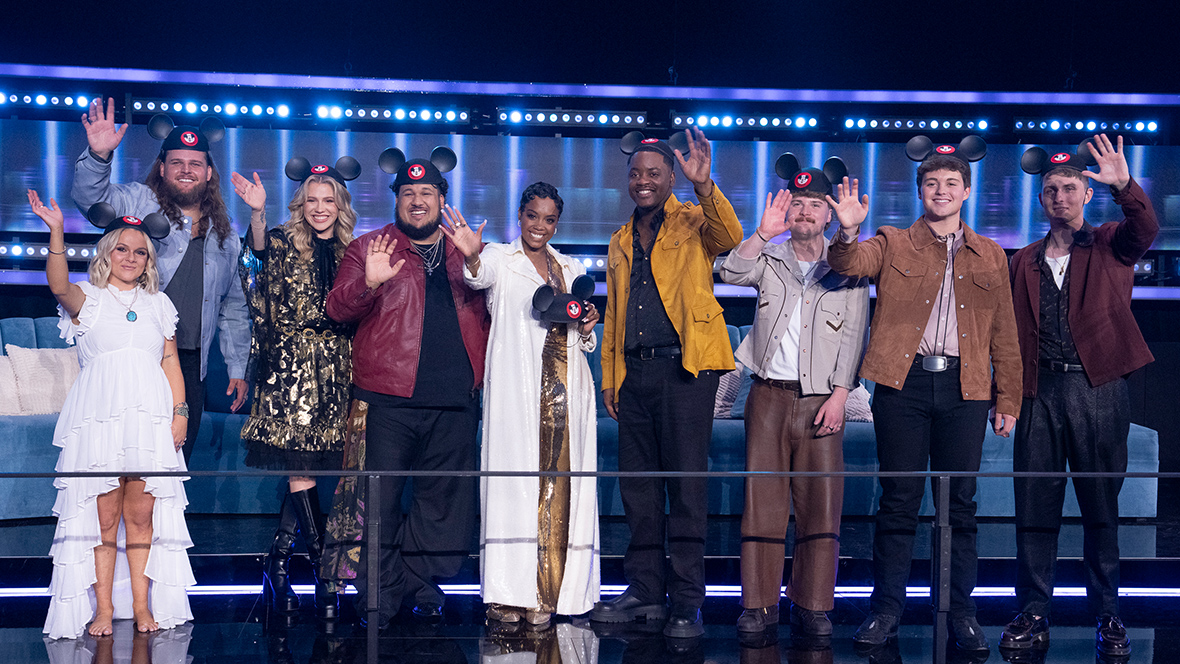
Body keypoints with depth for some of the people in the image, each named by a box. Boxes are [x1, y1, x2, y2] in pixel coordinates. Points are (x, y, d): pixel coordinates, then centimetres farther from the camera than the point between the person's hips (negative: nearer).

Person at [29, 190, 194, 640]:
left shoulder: (158, 304, 19)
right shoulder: (87, 299, 8)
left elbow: (170, 361, 15)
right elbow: (58, 285, -15)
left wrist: (180, 411, 4)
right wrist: (56, 233, -28)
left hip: (151, 415, 2)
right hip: (99, 414, -2)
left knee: (142, 513, 0)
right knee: (103, 514, -4)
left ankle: (142, 606, 8)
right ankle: (103, 607, 3)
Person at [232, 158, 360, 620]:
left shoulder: (349, 253, 14)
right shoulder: (284, 243, 3)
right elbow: (260, 252, -22)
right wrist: (257, 214, -39)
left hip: (333, 368, 4)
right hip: (289, 364, -3)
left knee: (304, 466, 3)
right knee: (298, 466, -9)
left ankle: (277, 564, 14)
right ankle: (323, 573, -6)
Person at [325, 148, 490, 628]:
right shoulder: (368, 248, 9)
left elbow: (495, 312, 18)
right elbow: (337, 308, -1)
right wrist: (369, 283, -20)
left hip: (455, 400, 2)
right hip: (387, 399, -2)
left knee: (445, 497, 7)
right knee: (380, 498, -2)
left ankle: (420, 581, 20)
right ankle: (381, 593, 8)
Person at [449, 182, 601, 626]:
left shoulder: (572, 270, 20)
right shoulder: (500, 260, 6)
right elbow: (481, 276, -20)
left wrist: (586, 328, 3)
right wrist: (471, 258, -42)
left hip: (564, 390, 4)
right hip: (517, 390, -4)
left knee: (557, 487, 0)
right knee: (515, 479, -10)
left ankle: (546, 594, 5)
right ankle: (508, 594, -7)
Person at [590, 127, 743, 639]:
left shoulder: (693, 223, 4)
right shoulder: (620, 242, 20)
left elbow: (730, 237, -19)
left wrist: (704, 185, -33)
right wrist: (609, 376, 17)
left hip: (685, 368, -6)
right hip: (635, 372, 6)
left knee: (686, 485, -5)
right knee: (638, 485, 8)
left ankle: (687, 602, 0)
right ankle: (645, 591, 18)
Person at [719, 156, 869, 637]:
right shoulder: (769, 259, 11)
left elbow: (853, 334, 2)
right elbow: (730, 273, -7)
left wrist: (839, 394, -7)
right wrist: (763, 233, -18)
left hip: (821, 398, -1)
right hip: (769, 394, 1)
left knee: (821, 502, -3)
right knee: (762, 498, 0)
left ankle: (813, 606, 5)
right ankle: (759, 605, 6)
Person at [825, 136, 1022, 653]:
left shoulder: (990, 256, 16)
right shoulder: (893, 244, 10)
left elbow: (1004, 335, 15)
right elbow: (849, 264, -10)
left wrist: (1008, 400, 11)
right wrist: (848, 232, -31)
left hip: (964, 387, 2)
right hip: (904, 383, -1)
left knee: (961, 503, 5)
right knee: (898, 500, 2)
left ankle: (961, 612, 14)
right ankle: (886, 608, 10)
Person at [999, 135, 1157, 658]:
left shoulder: (1111, 245, 9)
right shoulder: (1025, 262, 16)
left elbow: (1145, 230, -15)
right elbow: (1011, 333, 15)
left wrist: (1124, 185, -32)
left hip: (1099, 390, -2)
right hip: (1040, 392, 2)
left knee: (1101, 508, 2)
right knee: (1034, 509, 2)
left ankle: (1107, 617, 11)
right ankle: (1033, 616, 9)